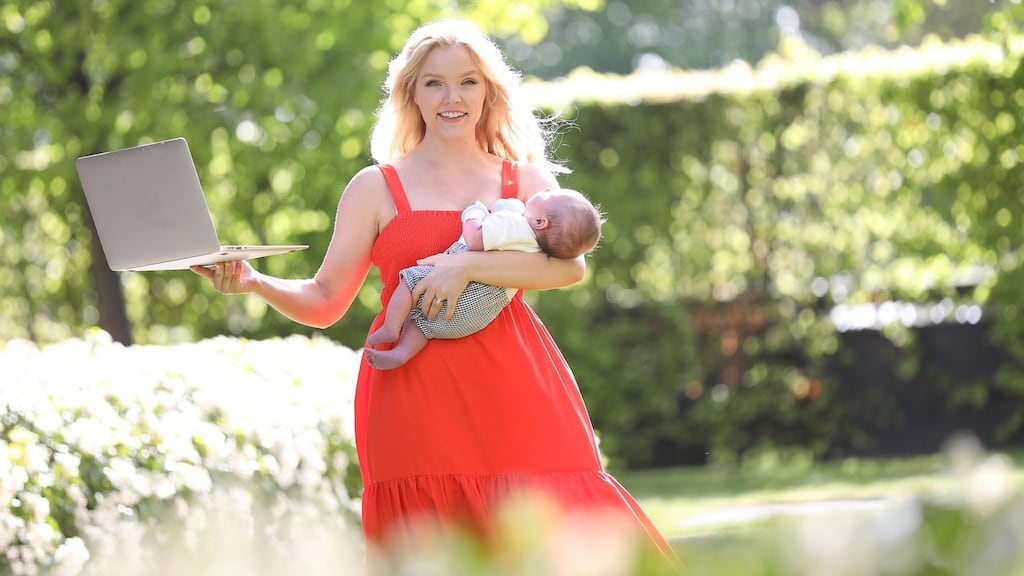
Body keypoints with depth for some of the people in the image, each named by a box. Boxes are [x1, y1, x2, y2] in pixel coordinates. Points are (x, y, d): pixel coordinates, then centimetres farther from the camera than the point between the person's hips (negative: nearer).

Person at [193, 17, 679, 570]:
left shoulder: (526, 180, 14)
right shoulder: (377, 187, 12)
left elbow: (571, 265, -5)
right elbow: (325, 301, 8)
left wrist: (468, 265, -16)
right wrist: (253, 282, -10)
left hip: (514, 395, 1)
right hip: (414, 399, -1)